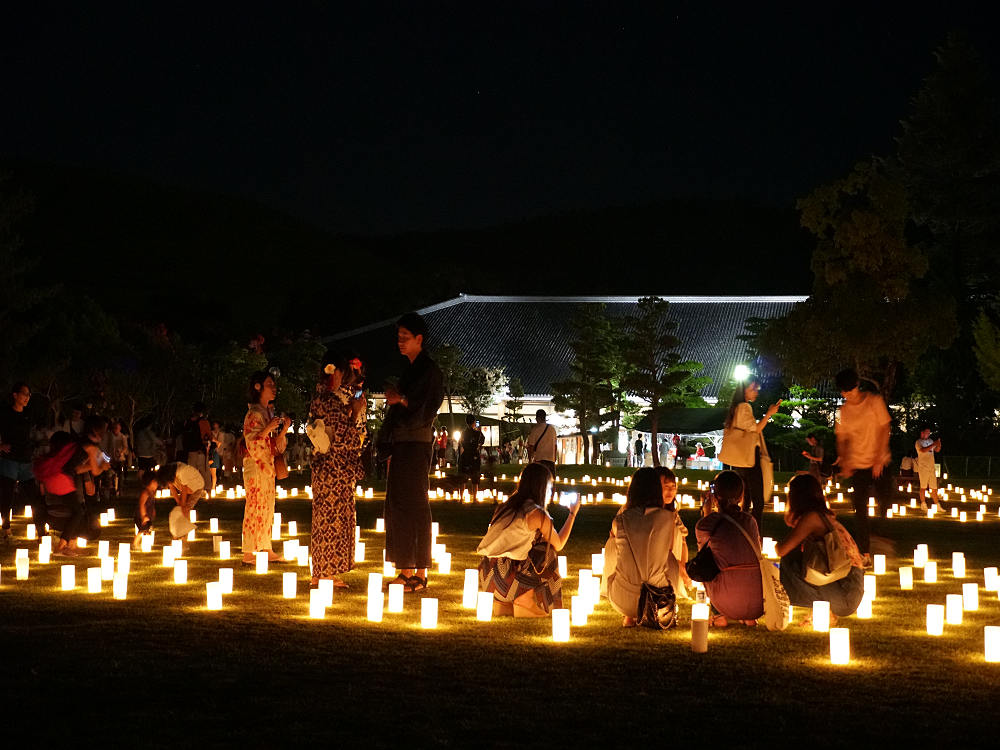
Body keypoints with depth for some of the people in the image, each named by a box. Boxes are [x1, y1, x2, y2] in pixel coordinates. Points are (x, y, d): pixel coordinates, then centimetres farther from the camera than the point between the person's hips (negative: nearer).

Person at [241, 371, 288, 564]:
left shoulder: (268, 412, 16)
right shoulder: (254, 414, -11)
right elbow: (251, 443, -17)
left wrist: (283, 429, 2)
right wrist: (268, 429, -25)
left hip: (267, 466, 9)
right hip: (255, 466, -9)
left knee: (267, 508, 10)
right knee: (255, 507, -7)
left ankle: (267, 549, 16)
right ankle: (249, 553, -4)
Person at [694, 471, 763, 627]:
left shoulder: (705, 524, -2)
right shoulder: (750, 520, 8)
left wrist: (707, 514, 27)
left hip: (729, 603, -3)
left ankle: (722, 616, 24)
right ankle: (749, 618, 25)